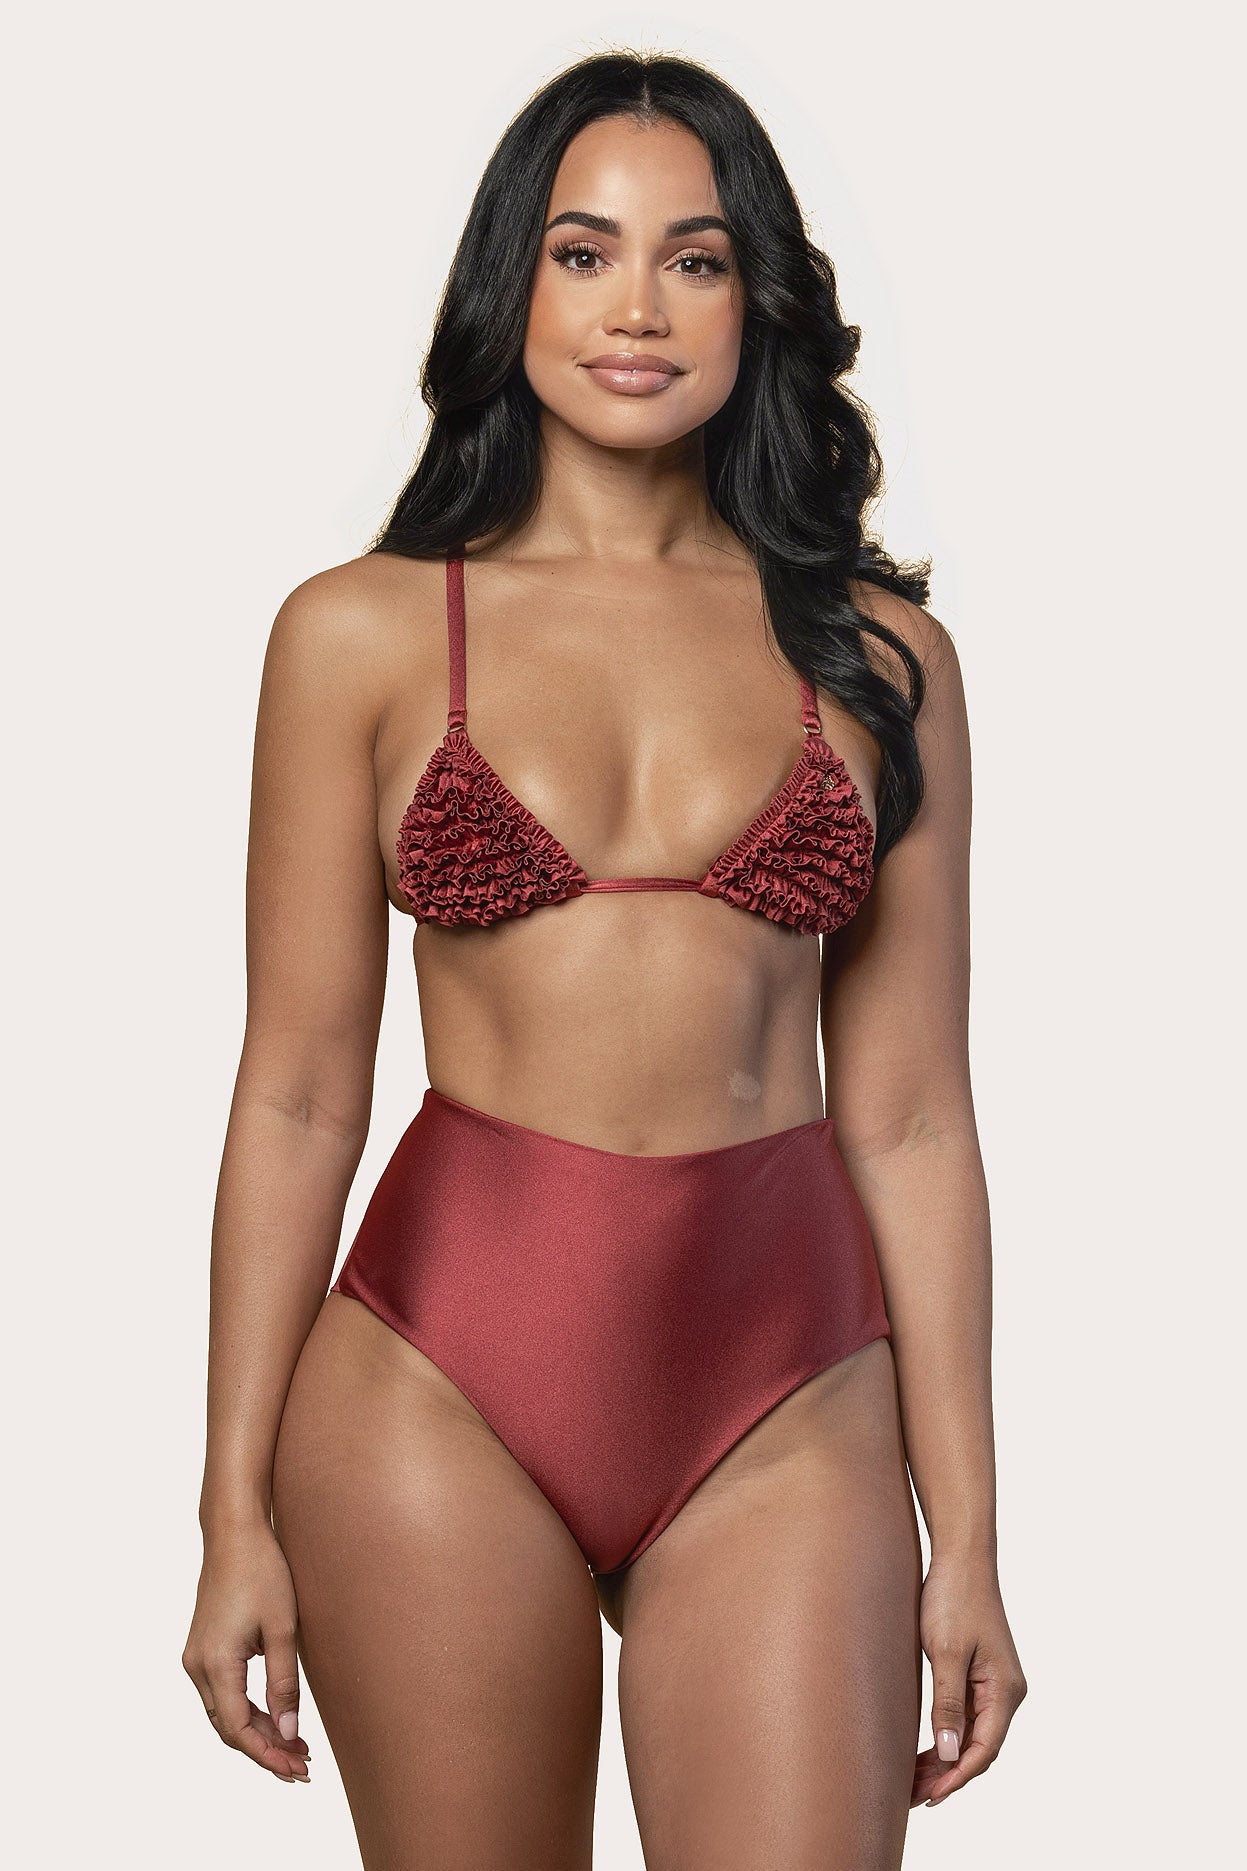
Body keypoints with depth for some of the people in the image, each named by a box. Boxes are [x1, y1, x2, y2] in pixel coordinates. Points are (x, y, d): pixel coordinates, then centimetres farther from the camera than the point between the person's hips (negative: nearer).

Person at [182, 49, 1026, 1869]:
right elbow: (299, 1096, 2)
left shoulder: (876, 654, 6)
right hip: (443, 1378, -1)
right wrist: (238, 1511, 0)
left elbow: (907, 1119, 6)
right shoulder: (362, 631, 3)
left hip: (787, 1398, 1)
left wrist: (966, 1537, 4)